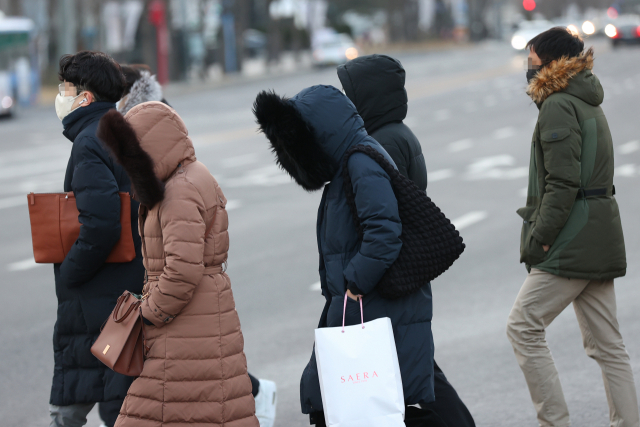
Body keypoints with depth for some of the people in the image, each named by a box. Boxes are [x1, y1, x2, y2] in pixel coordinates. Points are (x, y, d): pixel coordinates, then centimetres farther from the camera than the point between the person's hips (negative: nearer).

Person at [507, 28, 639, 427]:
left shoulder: (558, 106, -11)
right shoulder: (589, 106, 19)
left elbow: (563, 182, -19)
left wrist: (539, 238, -16)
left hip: (572, 244, -10)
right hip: (601, 241, 10)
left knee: (524, 327, -4)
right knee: (606, 342, 10)